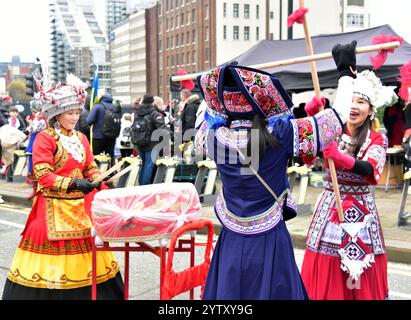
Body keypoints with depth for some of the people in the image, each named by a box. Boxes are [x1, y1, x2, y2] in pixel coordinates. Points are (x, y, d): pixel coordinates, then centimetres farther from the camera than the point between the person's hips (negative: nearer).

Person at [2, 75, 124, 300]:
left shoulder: (81, 138, 11)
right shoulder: (45, 138, -8)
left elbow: (91, 168, 11)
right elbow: (42, 175, -16)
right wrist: (72, 184, -27)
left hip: (82, 206, 6)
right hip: (54, 207, -6)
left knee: (88, 255, 9)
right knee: (54, 262, -1)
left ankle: (89, 292, 20)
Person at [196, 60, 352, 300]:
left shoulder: (213, 136, -9)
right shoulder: (280, 135, -17)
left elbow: (208, 112, 17)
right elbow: (336, 118, -8)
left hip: (232, 238, 3)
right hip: (270, 239, -3)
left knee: (227, 290, 14)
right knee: (273, 290, 10)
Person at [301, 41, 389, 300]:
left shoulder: (377, 140, -2)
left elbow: (370, 169, -20)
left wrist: (343, 160, -39)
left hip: (362, 211, -1)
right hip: (330, 208, 1)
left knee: (363, 280, 6)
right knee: (326, 278, 5)